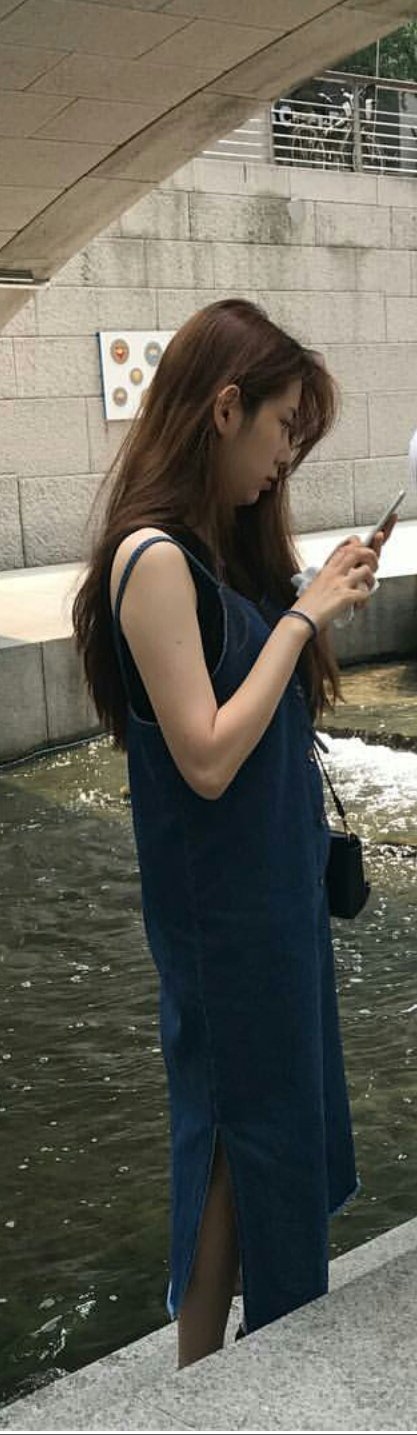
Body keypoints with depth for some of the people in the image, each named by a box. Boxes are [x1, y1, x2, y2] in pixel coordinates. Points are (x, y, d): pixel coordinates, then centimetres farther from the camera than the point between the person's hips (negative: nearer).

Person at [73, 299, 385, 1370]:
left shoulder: (222, 543, 5)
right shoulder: (155, 557, -22)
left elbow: (264, 709, 8)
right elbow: (206, 758, -25)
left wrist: (323, 599, 1)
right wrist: (304, 614, -21)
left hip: (275, 880, 9)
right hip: (223, 903, -9)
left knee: (287, 1101, 19)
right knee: (238, 1118, 6)